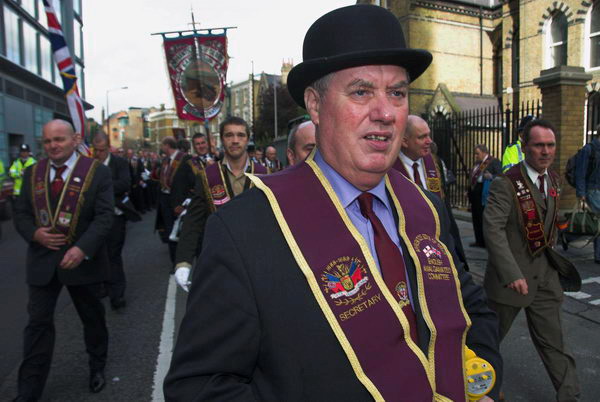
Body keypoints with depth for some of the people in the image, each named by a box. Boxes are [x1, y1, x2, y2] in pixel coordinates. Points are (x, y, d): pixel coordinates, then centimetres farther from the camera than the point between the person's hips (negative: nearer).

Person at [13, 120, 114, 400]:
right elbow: (20, 213, 9)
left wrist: (83, 248, -25)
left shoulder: (97, 172, -8)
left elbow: (105, 216, -13)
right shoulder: (32, 173, 5)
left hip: (83, 259, -2)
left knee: (92, 317, 15)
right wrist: (34, 233, -12)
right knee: (38, 323, 5)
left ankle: (97, 367, 38)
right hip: (42, 259, 3)